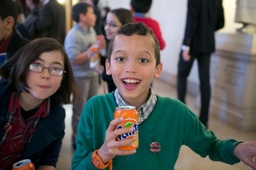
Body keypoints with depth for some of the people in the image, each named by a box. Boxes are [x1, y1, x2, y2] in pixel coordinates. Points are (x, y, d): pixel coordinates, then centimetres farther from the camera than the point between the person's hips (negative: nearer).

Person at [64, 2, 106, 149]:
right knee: (80, 111, 6)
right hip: (80, 77, -7)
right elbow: (73, 59, -25)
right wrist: (92, 49, -24)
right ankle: (77, 140, 23)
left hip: (93, 74, 7)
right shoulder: (73, 35, -18)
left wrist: (100, 46, -5)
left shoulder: (92, 30, 4)